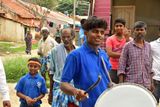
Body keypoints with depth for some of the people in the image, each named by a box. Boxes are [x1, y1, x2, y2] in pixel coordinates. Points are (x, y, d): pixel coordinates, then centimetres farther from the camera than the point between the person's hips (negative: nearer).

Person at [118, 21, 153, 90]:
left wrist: (151, 82, 13)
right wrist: (121, 83, -10)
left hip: (146, 84, 4)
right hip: (131, 83, -4)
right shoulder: (128, 46, -2)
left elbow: (150, 66, 15)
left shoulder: (148, 46, 10)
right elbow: (121, 66, -4)